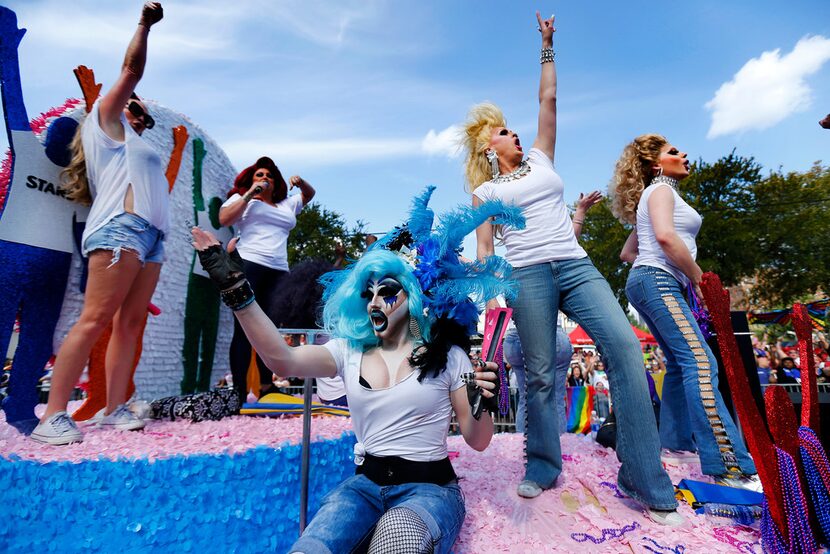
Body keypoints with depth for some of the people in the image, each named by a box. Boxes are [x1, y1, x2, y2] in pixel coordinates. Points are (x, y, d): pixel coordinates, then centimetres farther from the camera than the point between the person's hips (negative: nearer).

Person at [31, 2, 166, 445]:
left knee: (130, 323, -1)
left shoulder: (131, 142, 34)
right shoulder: (105, 120, 16)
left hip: (150, 235, 8)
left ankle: (115, 410, 0)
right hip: (121, 228, -8)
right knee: (94, 319, -14)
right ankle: (52, 417, -11)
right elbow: (131, 71, 12)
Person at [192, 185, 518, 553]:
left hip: (429, 488, -2)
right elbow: (282, 360, -16)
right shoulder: (349, 352, 3)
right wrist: (236, 290, -23)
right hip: (364, 484, 3)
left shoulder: (447, 355, -2)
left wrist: (483, 405, -21)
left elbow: (477, 441, 1)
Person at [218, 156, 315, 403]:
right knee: (244, 329, -8)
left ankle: (266, 388, 1)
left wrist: (301, 183, 19)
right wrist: (249, 195, -1)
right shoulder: (242, 198, 16)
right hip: (248, 265, -4)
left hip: (278, 272, 4)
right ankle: (239, 393, -7)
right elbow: (224, 219, -1)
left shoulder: (287, 204, 27)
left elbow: (310, 194, 40)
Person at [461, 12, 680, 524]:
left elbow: (549, 100, 23)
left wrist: (547, 47, 28)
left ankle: (646, 482, -6)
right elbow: (483, 247, 6)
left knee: (625, 346, -15)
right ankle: (543, 468, 17)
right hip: (528, 275, -2)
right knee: (541, 372, -1)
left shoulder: (540, 159, 23)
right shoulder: (486, 191, 13)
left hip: (577, 266, 3)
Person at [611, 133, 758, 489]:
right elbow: (665, 236, -20)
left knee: (680, 363, 12)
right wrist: (699, 277, -11)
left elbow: (627, 252, 28)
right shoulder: (660, 189, 0)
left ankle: (676, 439, 19)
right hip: (657, 280, -11)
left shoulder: (655, 194, 28)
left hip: (653, 281, 11)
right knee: (700, 361, -18)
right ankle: (729, 465, -22)